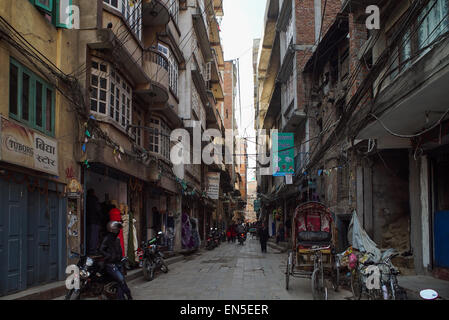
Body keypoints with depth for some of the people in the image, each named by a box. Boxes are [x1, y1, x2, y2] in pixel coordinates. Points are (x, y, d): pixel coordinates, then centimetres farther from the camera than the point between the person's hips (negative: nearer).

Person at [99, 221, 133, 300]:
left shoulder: (117, 239, 15)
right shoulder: (107, 239, -8)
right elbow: (101, 250, -12)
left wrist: (121, 257, 14)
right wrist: (111, 257, -13)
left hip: (118, 263, 8)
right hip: (110, 264, -8)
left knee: (120, 282, 5)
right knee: (121, 279, -17)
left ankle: (121, 297, 11)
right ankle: (129, 297, -11)